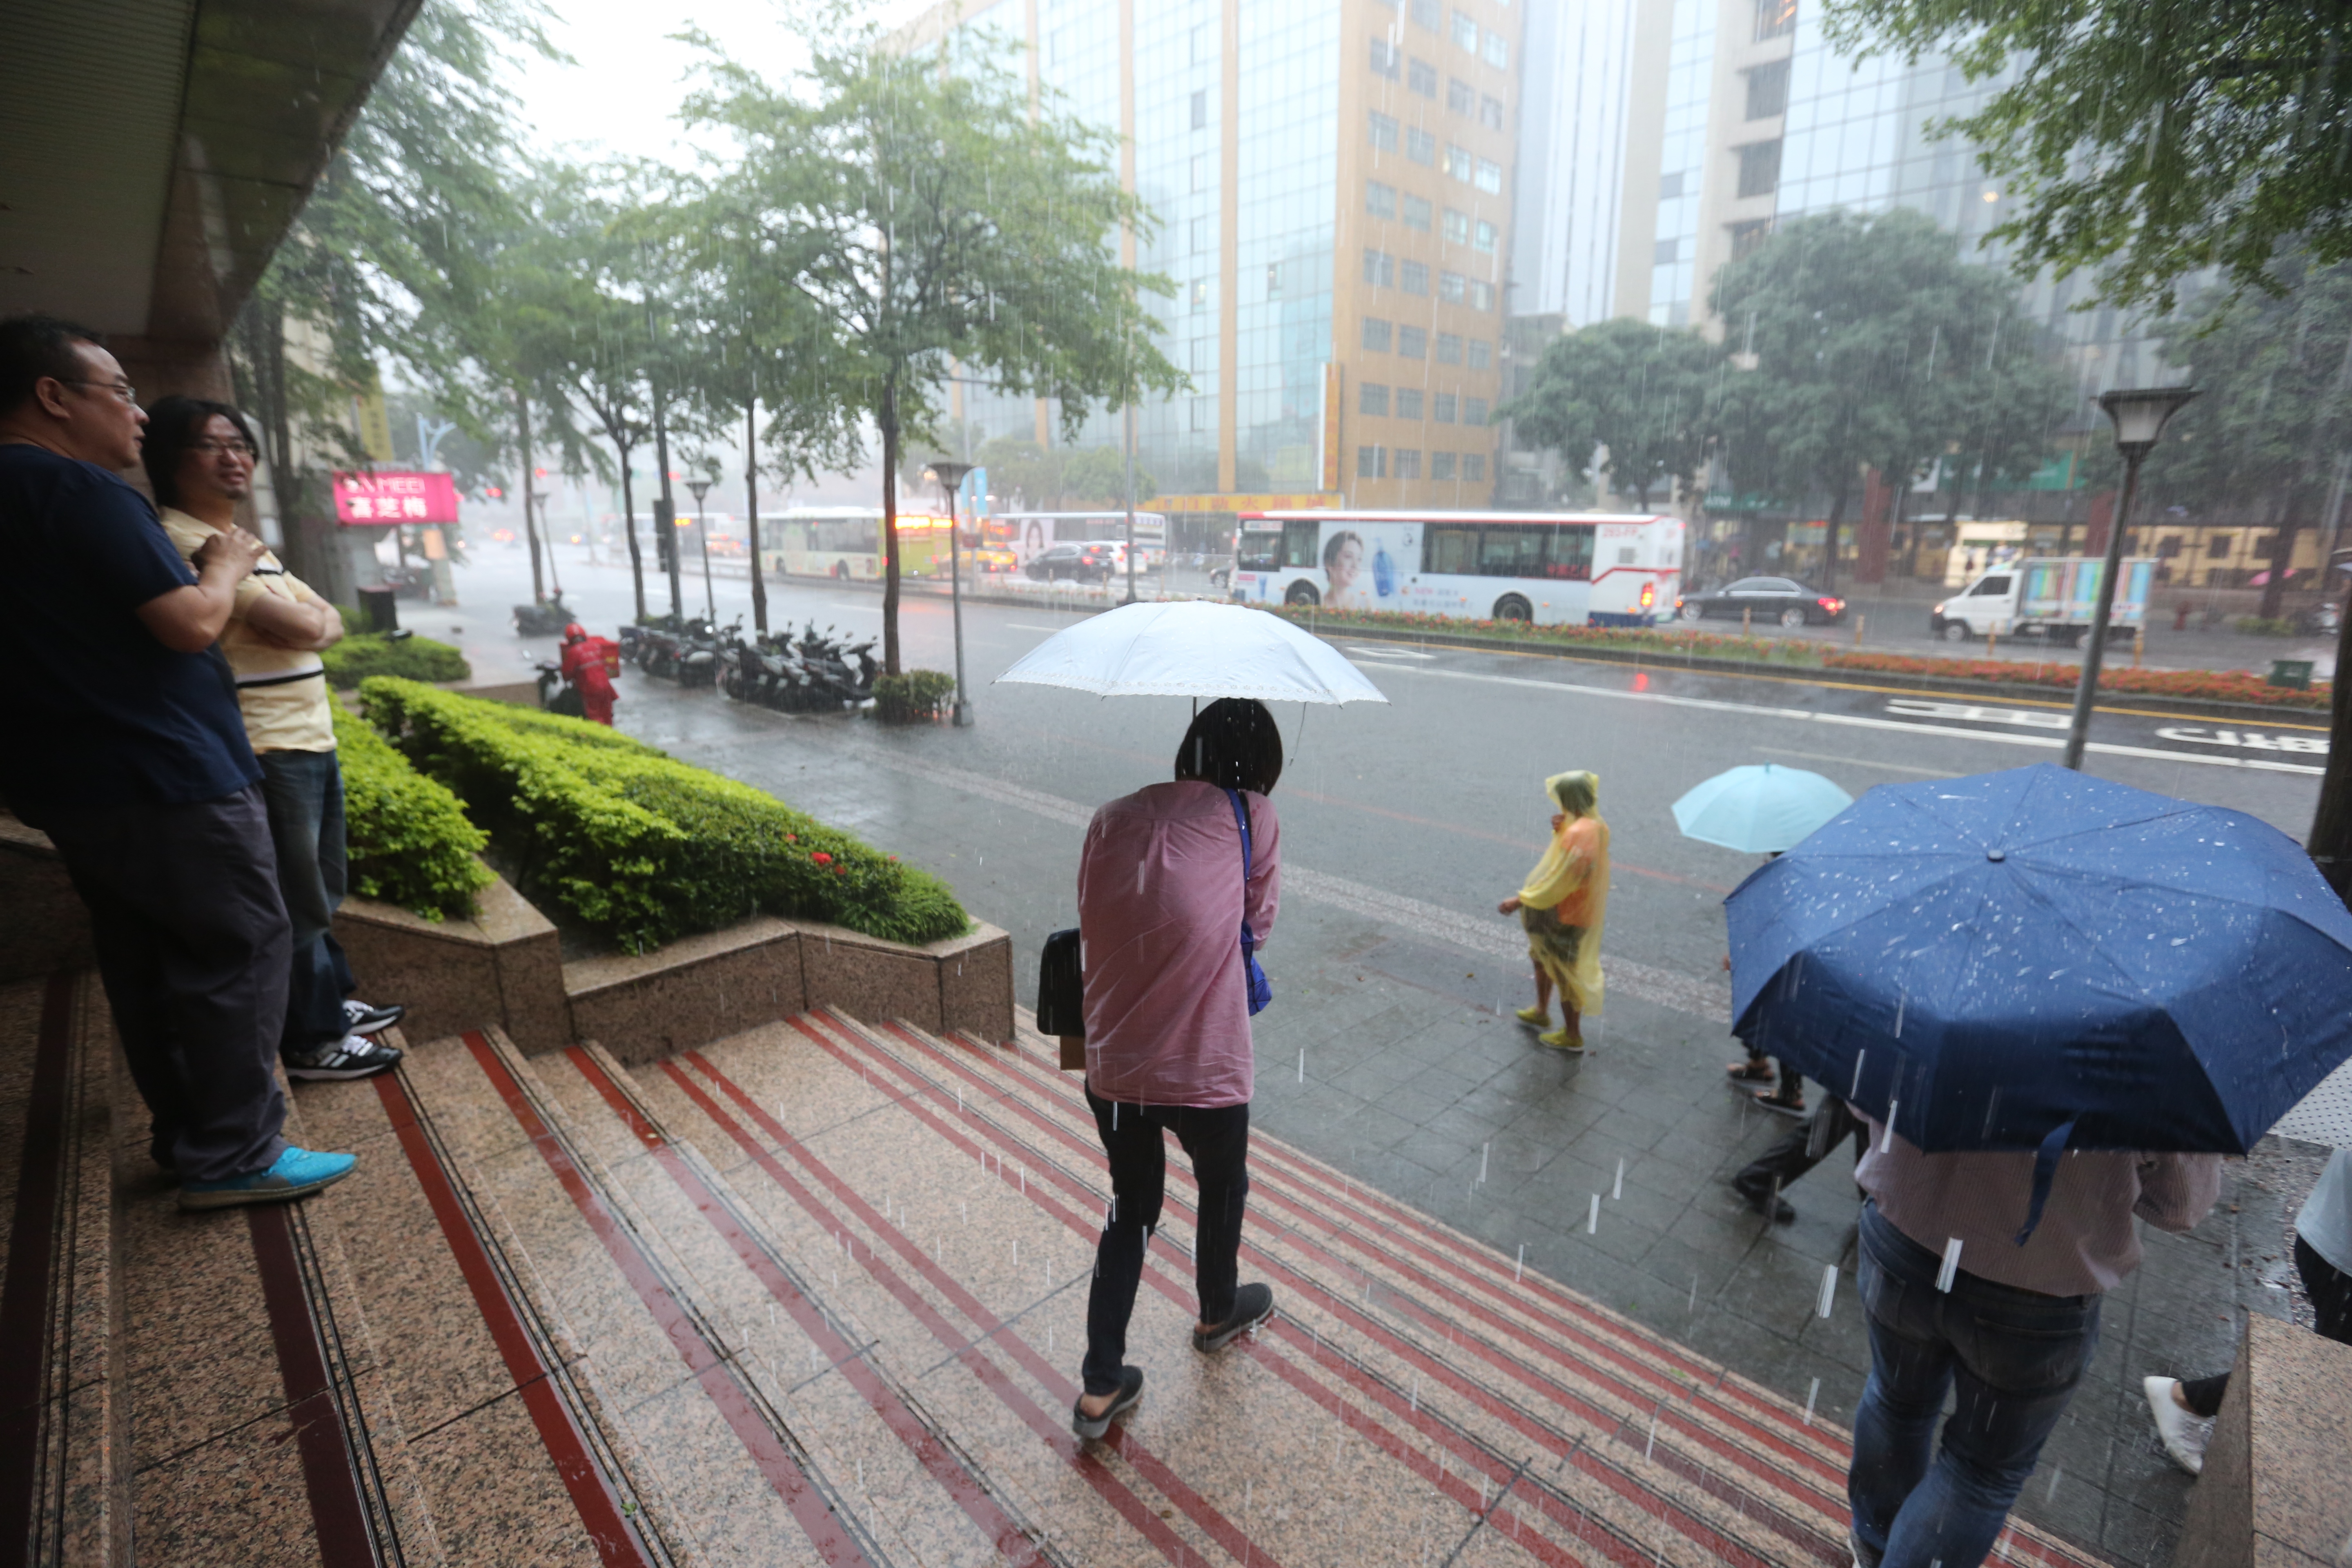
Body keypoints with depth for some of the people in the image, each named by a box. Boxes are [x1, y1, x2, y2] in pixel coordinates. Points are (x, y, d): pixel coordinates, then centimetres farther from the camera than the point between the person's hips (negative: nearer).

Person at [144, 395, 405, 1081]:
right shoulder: (182, 541, -13)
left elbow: (330, 622, 15)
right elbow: (305, 630, -19)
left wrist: (303, 623, -4)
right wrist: (301, 619, 1)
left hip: (313, 741, 9)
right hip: (267, 751, -9)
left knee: (321, 894, 19)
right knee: (296, 903, 0)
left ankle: (333, 1005, 33)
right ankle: (310, 1042, 13)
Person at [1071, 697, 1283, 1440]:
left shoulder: (1114, 818, 0)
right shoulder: (1252, 816, -9)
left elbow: (1092, 924, 3)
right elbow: (1260, 923, 1)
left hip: (1112, 1068, 3)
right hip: (1204, 1069, -3)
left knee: (1131, 1209, 25)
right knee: (1223, 1188, 28)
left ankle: (1100, 1388, 32)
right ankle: (1218, 1314, 54)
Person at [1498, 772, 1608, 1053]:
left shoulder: (1577, 835, -31)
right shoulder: (1597, 826, -2)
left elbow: (1557, 882, -28)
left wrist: (1520, 901, -20)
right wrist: (1560, 830, -11)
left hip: (1565, 915, -10)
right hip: (1581, 908, 10)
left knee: (1564, 972, 8)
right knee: (1541, 956, 27)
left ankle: (1572, 1035, 26)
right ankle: (1541, 1011, 45)